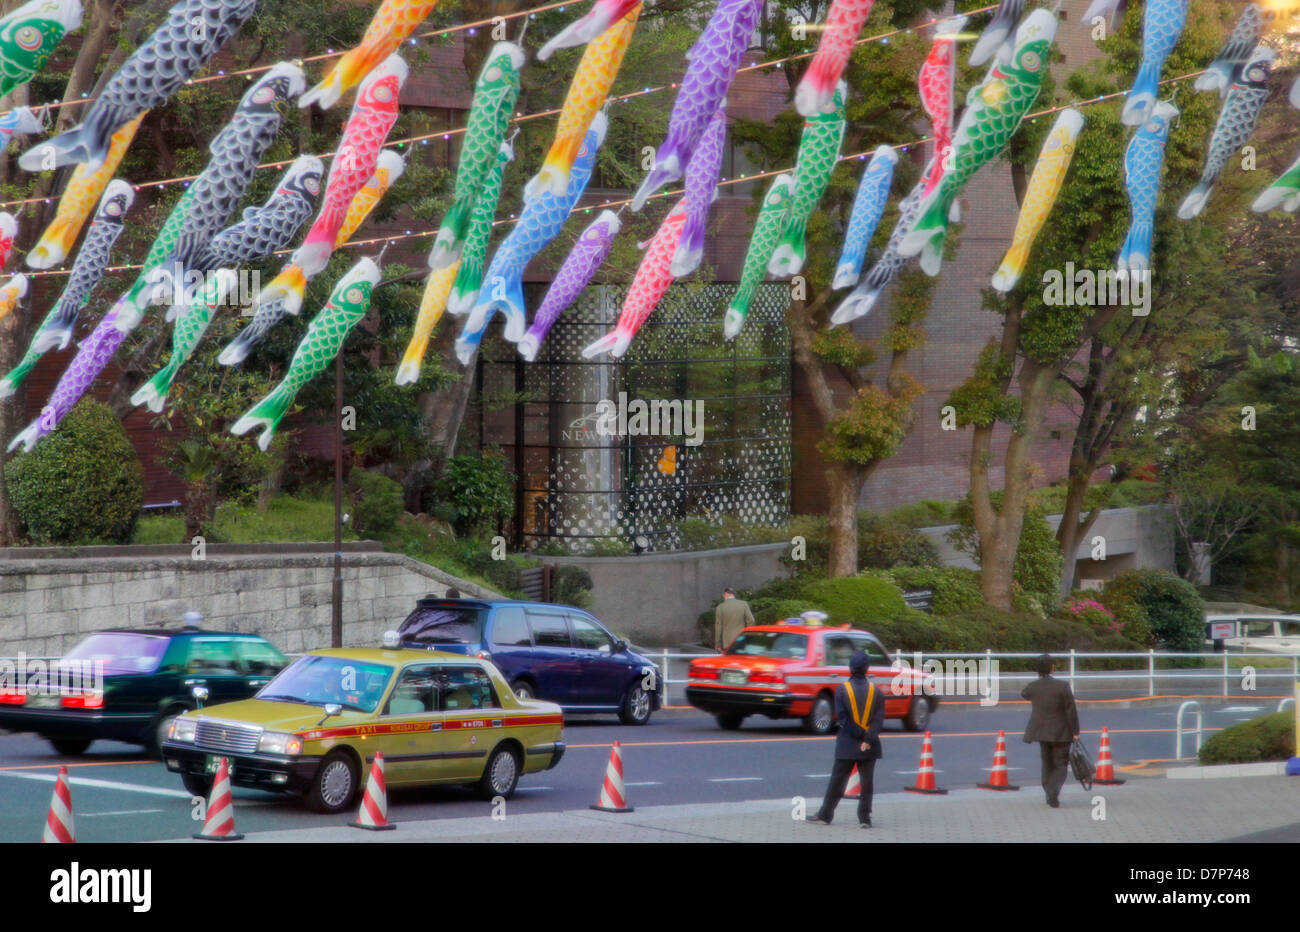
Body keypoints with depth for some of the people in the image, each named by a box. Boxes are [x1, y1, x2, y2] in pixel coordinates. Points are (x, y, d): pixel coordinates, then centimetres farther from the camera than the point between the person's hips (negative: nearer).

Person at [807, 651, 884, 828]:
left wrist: (861, 735, -8)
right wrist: (868, 739, -13)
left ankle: (825, 815, 14)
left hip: (847, 745, -1)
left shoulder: (842, 689, -6)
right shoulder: (875, 690, -1)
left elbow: (842, 717, -11)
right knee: (866, 782, 6)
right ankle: (864, 818, 5)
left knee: (837, 780, 7)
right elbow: (879, 718, -8)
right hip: (869, 747, 1)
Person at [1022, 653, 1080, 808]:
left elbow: (1024, 694, 19)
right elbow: (1071, 710, -14)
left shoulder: (1032, 687, -7)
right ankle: (1053, 794, -16)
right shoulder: (1062, 687, -17)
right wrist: (1075, 731, -5)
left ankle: (1049, 794, 24)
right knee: (1061, 764, 4)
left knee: (1047, 763, 20)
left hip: (1040, 730, 4)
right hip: (1061, 731, -4)